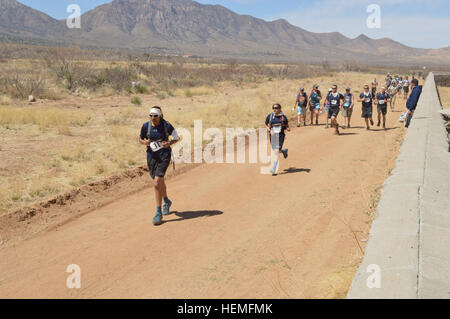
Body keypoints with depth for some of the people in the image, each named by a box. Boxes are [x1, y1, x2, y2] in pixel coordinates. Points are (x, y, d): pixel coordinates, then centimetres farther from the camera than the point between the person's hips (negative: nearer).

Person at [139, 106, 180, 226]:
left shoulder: (167, 126, -10)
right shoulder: (146, 126, -3)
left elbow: (176, 138, 3)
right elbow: (140, 139, 10)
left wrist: (169, 144, -17)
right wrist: (144, 142, -13)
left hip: (164, 156, -4)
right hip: (151, 156, 4)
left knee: (157, 182, -15)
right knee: (160, 181, 18)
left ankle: (158, 213, -7)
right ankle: (166, 201, 47)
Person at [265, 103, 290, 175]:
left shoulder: (283, 117, 0)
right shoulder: (270, 116, 2)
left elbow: (287, 126, 12)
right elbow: (267, 126, 9)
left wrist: (288, 129, -11)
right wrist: (269, 130, -11)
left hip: (280, 135, -3)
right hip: (272, 135, 3)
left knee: (276, 151, -14)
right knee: (274, 151, 15)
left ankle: (274, 169, -13)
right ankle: (284, 151, 52)